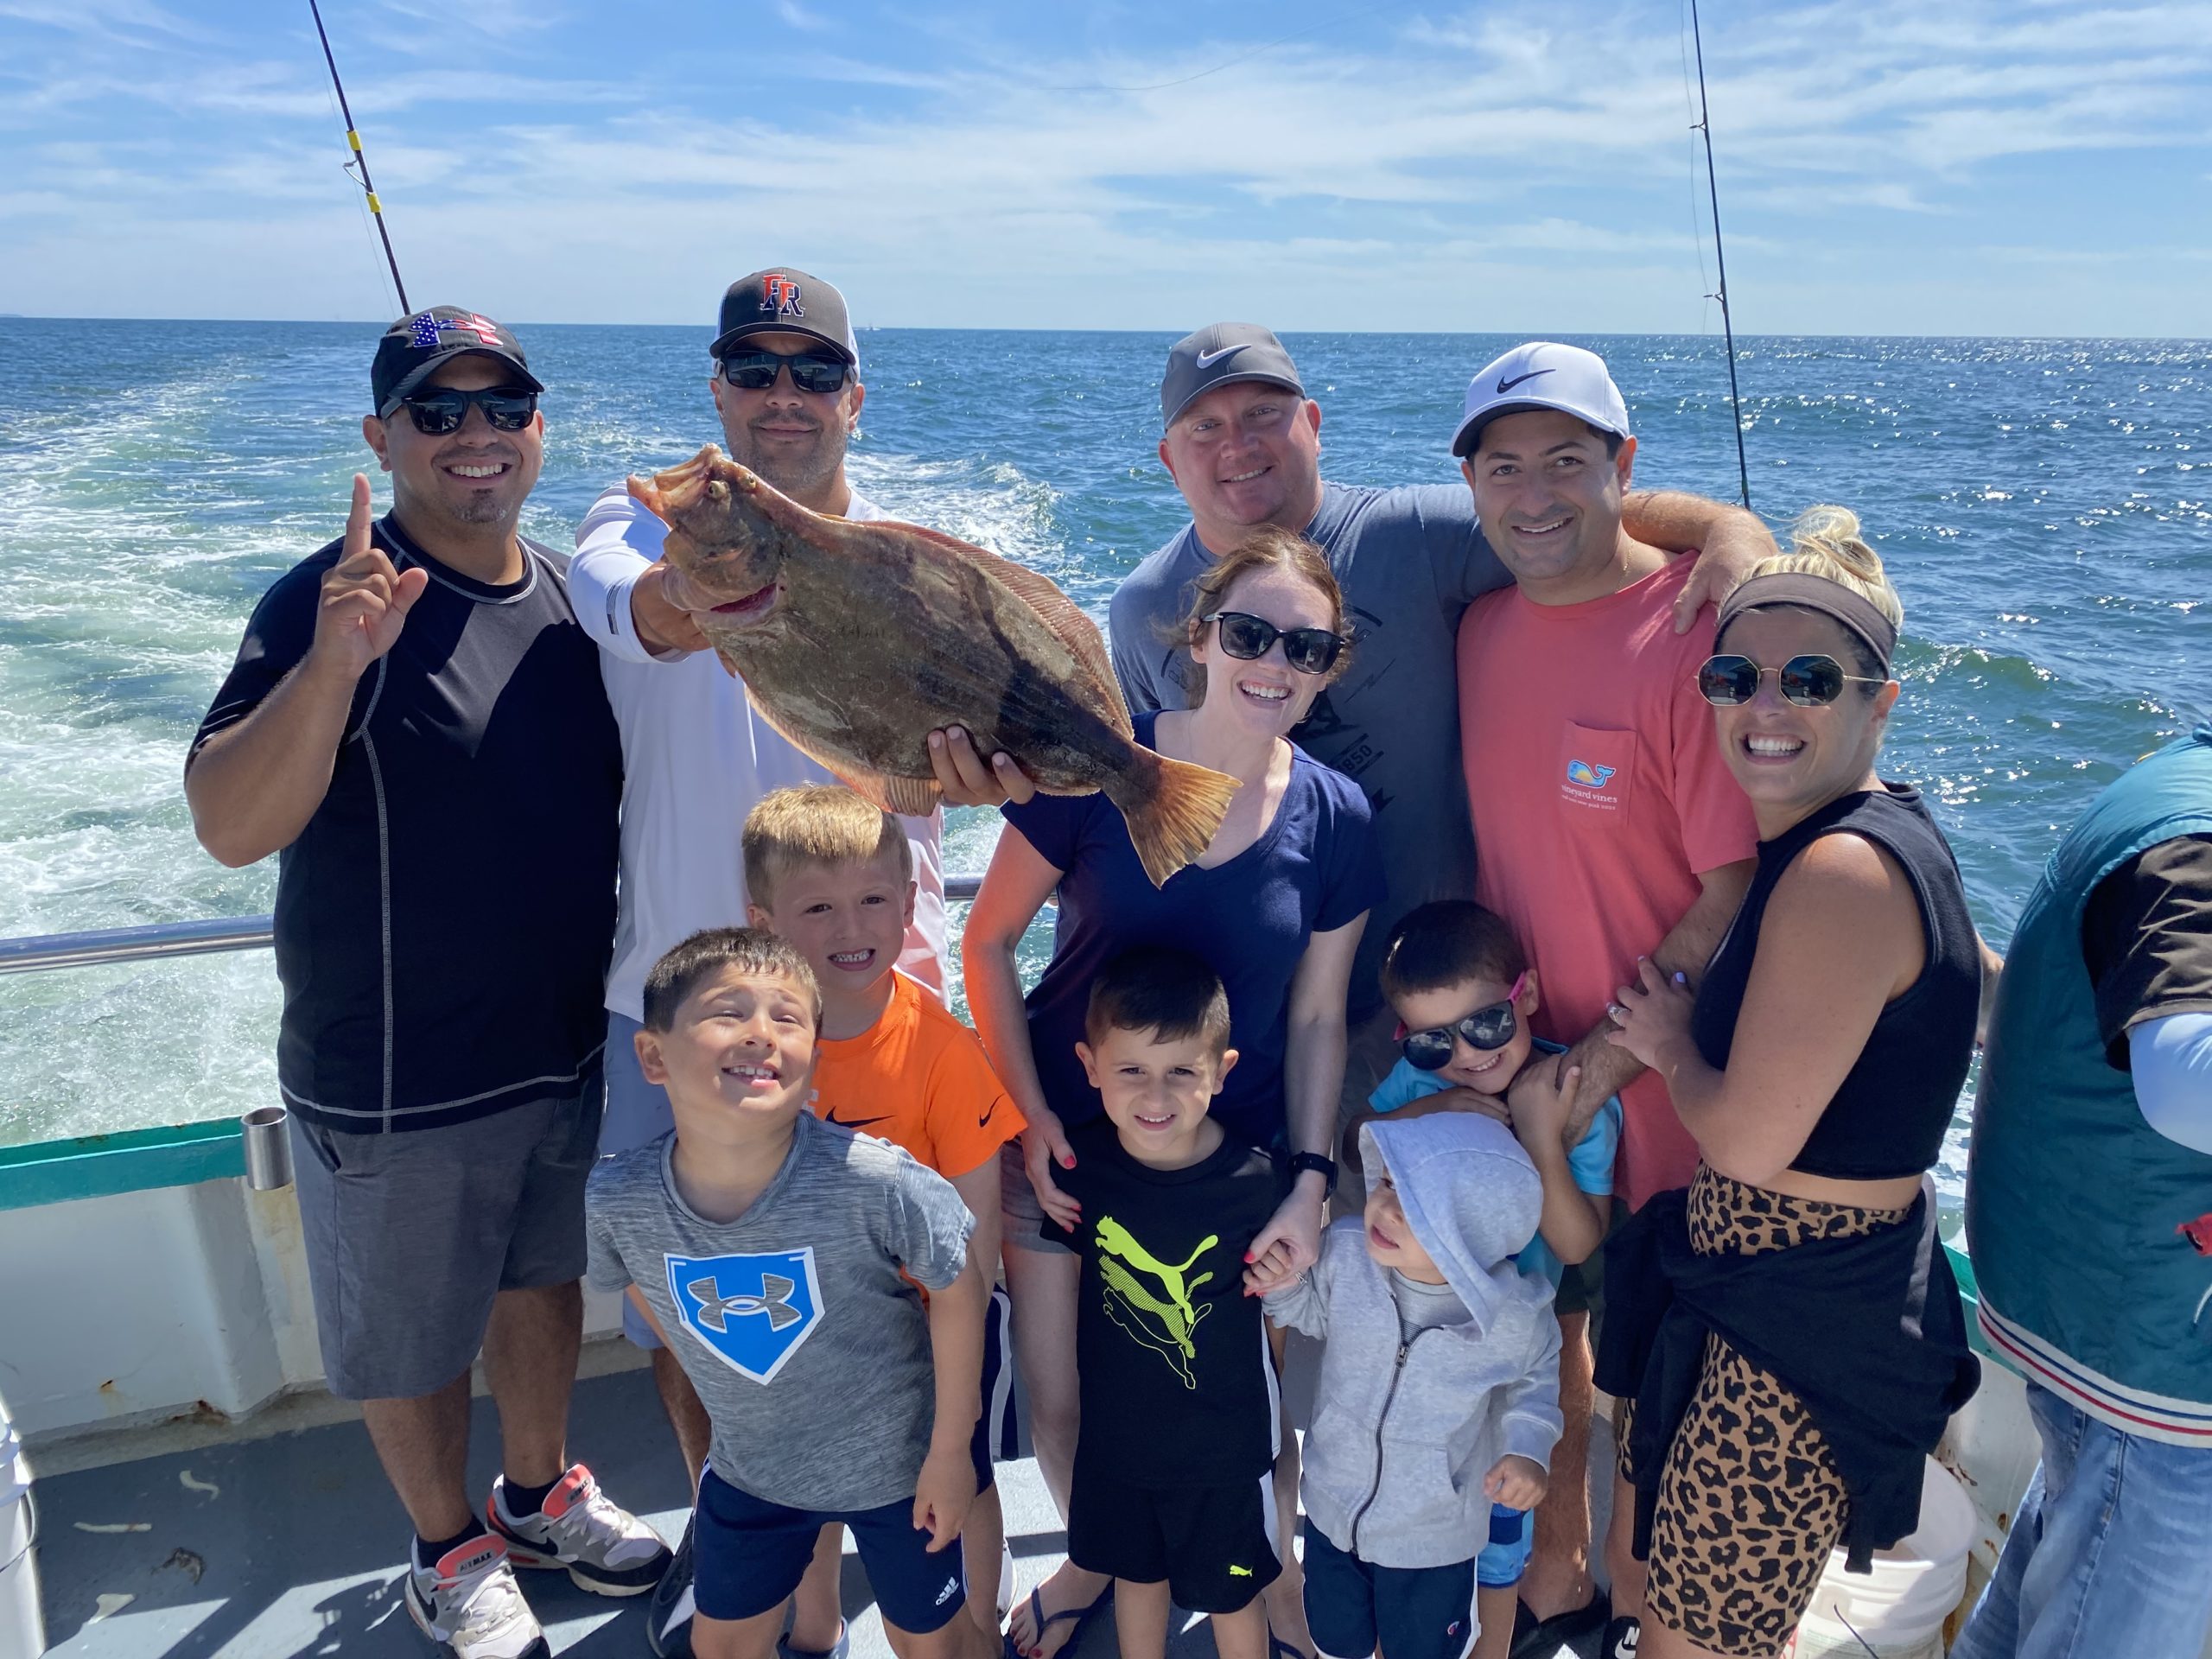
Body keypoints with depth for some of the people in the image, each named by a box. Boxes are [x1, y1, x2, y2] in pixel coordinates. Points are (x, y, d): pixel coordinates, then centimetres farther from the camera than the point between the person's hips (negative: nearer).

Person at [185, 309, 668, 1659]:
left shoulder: (572, 599, 1)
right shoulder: (335, 602, -17)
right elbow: (231, 828, -27)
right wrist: (331, 665, -40)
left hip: (571, 1047, 6)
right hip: (396, 1086, -5)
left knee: (546, 1282, 24)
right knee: (414, 1336, 15)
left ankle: (540, 1495, 50)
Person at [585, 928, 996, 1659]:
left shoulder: (874, 1181, -35)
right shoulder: (616, 1200, -23)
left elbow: (958, 1286, -17)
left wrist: (951, 1451, -10)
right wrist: (715, 1386, 8)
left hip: (896, 1461, -3)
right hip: (750, 1468, 3)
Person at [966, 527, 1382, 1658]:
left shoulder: (1337, 821, -6)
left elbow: (1316, 1017, 1)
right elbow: (988, 940, -6)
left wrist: (1311, 1181, -3)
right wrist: (1032, 1115, -10)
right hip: (1066, 1138, 0)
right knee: (1057, 1404, 11)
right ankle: (1091, 1563, 44)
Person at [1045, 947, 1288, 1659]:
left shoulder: (1256, 1181, -25)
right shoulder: (1080, 1163, -18)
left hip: (1225, 1442, -2)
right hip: (1116, 1431, 3)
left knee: (1230, 1594, 21)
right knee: (1136, 1573, 27)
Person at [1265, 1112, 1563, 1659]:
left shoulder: (1514, 1318, -26)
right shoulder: (1344, 1253, -23)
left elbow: (1535, 1379, -2)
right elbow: (1311, 1313, 0)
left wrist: (1529, 1449, -16)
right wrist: (1285, 1283, -19)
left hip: (1434, 1536, -2)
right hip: (1333, 1508, 2)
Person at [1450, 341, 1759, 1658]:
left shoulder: (1698, 634, -19)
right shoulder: (1482, 626, 2)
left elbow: (1737, 896, -20)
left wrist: (1594, 1067, -19)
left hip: (1648, 1095, -6)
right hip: (1504, 1076, 6)